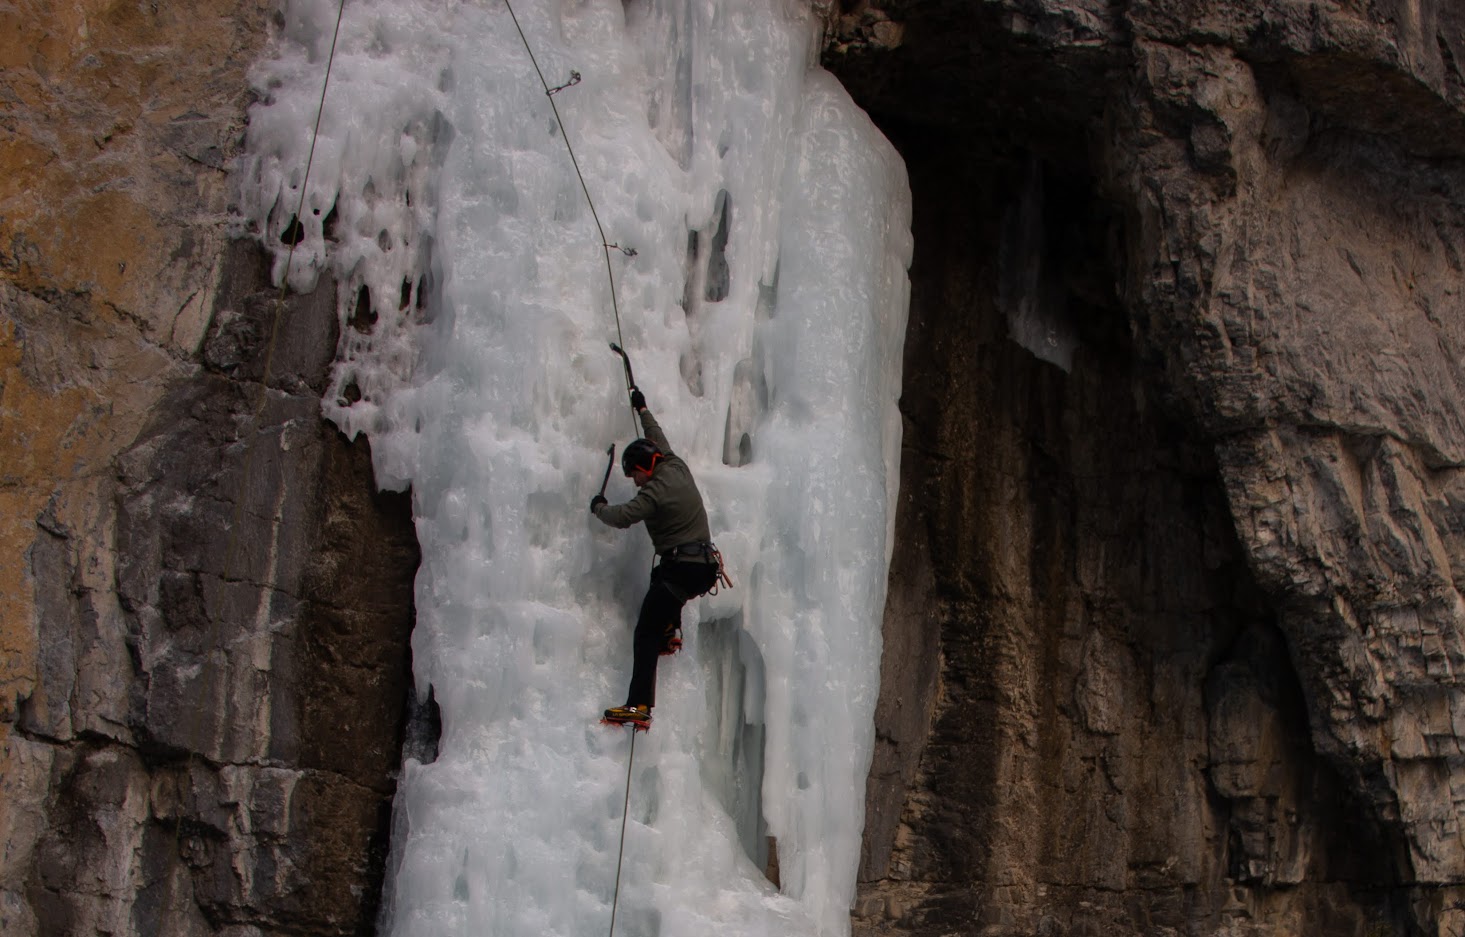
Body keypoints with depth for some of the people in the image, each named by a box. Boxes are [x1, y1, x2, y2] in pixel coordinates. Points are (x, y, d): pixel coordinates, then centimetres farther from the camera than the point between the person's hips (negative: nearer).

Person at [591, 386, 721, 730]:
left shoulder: (656, 492, -13)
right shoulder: (677, 467, 11)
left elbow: (622, 516, -15)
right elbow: (659, 440, 29)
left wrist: (599, 507, 7)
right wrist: (642, 409, 42)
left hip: (681, 570, -9)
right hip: (705, 568, 9)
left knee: (646, 633, -8)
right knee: (662, 572, 41)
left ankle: (639, 706, -17)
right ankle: (672, 630, 28)